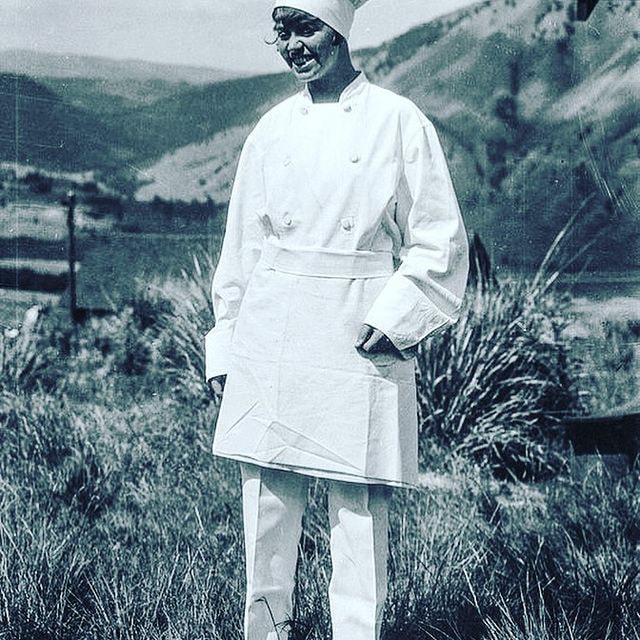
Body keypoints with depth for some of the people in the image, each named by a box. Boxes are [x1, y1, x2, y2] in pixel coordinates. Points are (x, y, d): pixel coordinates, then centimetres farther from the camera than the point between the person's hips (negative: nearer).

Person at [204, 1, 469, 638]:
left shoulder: (399, 122, 0)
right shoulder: (272, 129, 10)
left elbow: (441, 242, 1)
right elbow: (240, 248, 14)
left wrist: (393, 318, -11)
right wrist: (225, 353, 11)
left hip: (359, 344, -3)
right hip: (271, 345, 3)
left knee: (359, 515, -1)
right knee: (266, 509, 5)